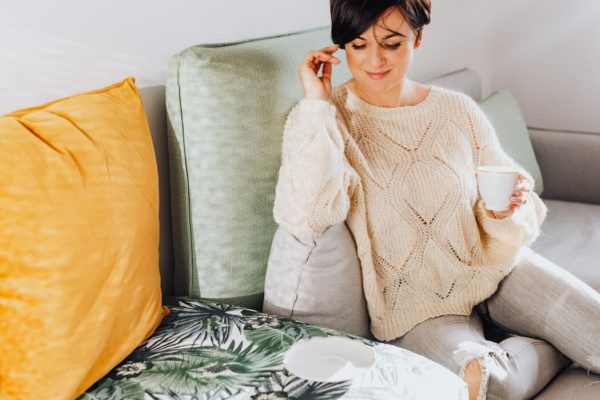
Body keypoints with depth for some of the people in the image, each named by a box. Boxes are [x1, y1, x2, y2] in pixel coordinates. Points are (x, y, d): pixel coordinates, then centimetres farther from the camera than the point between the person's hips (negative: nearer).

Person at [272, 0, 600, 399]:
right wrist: (316, 105, -21)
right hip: (416, 304, -2)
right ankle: (556, 347, -1)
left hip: (492, 268, 3)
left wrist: (505, 210, -14)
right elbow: (307, 219, -25)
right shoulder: (321, 121, -7)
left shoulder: (459, 111, 2)